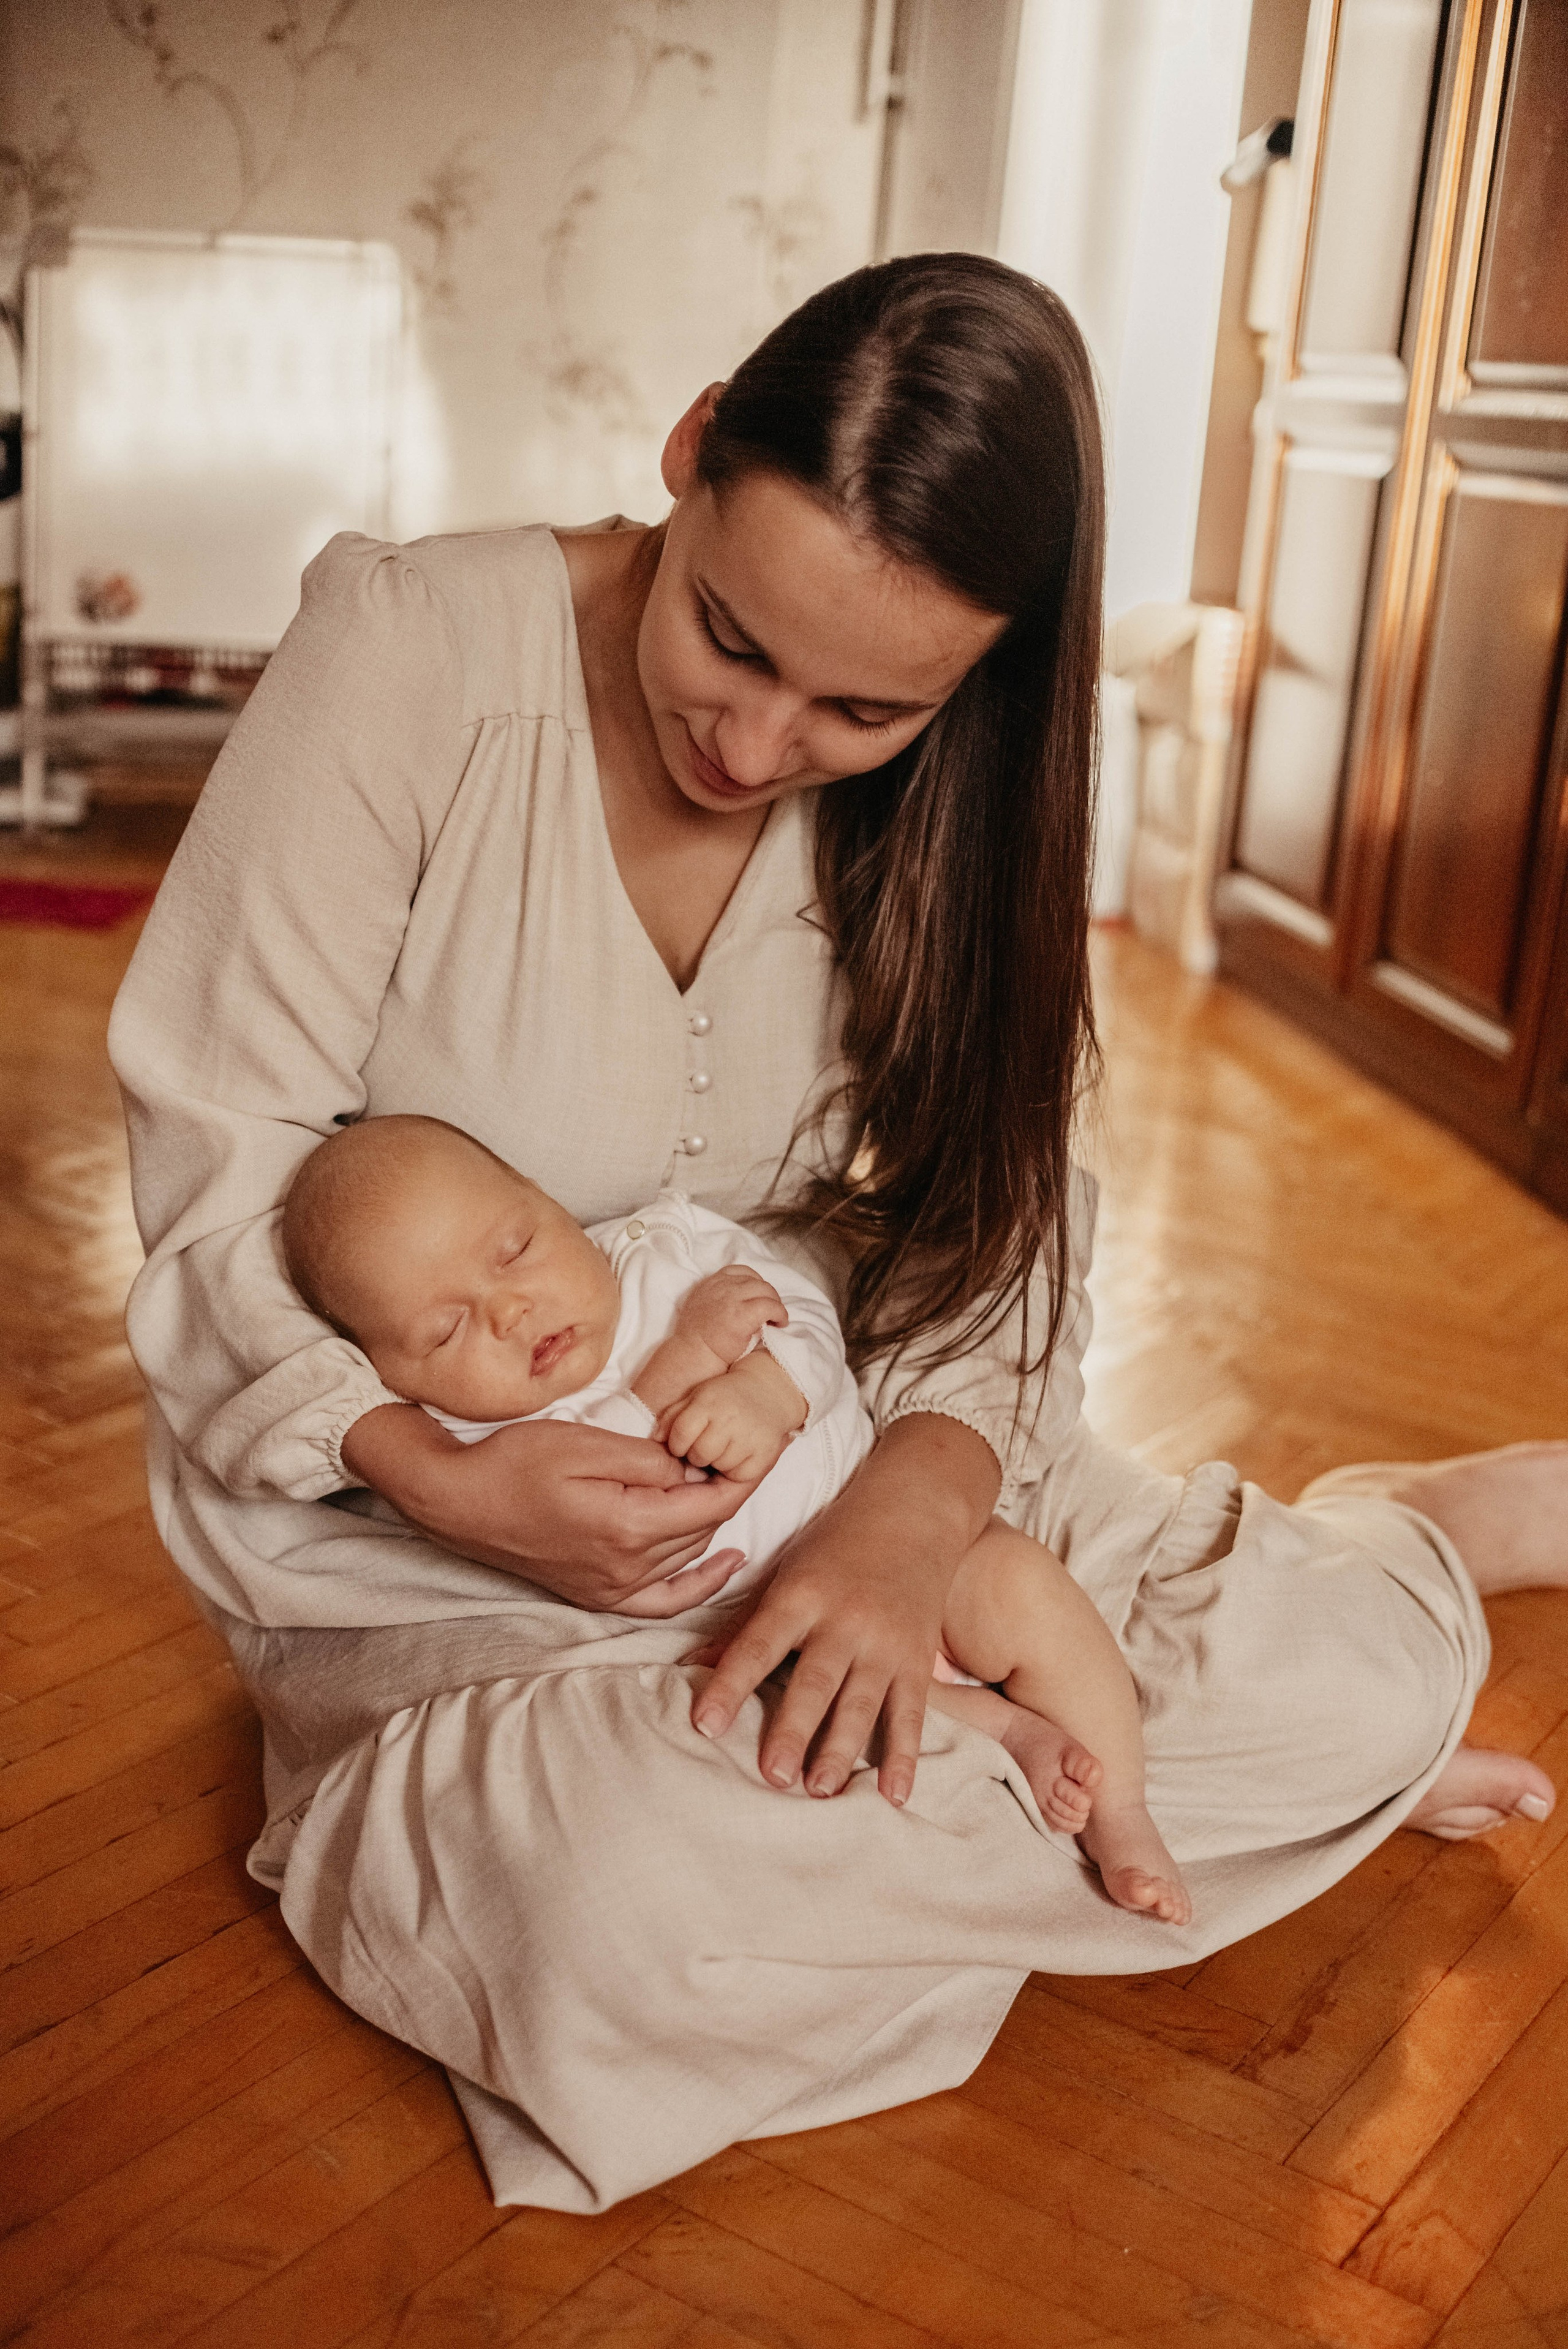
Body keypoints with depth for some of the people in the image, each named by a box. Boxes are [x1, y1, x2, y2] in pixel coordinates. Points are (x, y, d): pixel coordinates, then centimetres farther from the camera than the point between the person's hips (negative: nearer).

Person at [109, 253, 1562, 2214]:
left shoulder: (930, 789, -6)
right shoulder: (411, 656, -18)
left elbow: (991, 1198, -5)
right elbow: (217, 1157, -14)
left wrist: (922, 1491, -26)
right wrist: (435, 1464, -29)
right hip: (407, 1504, -2)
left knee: (1341, 1668, -18)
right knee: (632, 1910, -34)